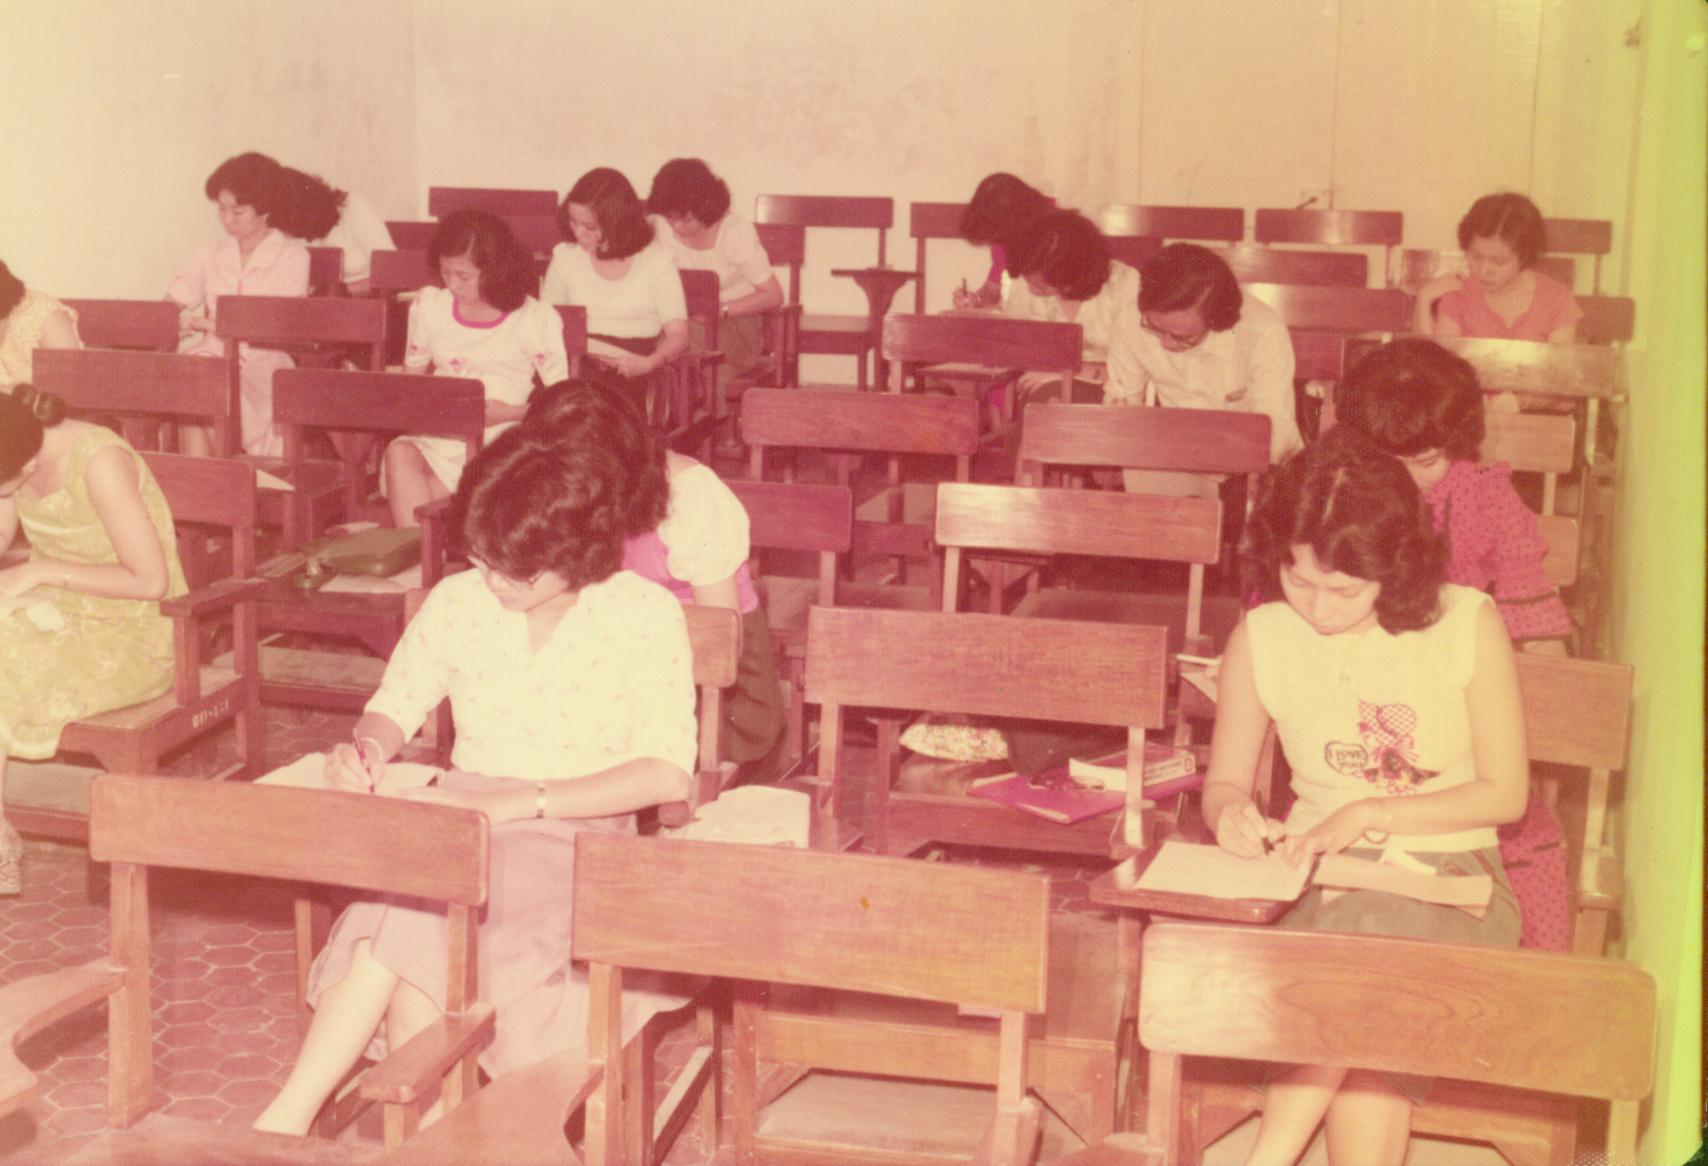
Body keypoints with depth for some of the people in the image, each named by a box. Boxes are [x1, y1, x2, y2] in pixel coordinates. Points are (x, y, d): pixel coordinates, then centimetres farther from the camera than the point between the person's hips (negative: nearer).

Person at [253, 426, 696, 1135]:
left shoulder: (645, 616, -9)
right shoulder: (458, 602, 3)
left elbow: (668, 773, -14)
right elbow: (396, 704, 16)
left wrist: (515, 802, -20)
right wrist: (369, 752, -9)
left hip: (577, 835, -4)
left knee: (417, 907, -31)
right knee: (411, 924, -31)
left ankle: (288, 1118, -23)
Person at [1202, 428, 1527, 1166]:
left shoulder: (1467, 625, -6)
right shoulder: (1261, 638, -1)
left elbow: (1506, 792, -2)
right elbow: (1224, 780, 9)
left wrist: (1373, 815, -13)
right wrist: (1231, 815, -16)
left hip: (1447, 871, -1)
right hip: (1320, 879, 1)